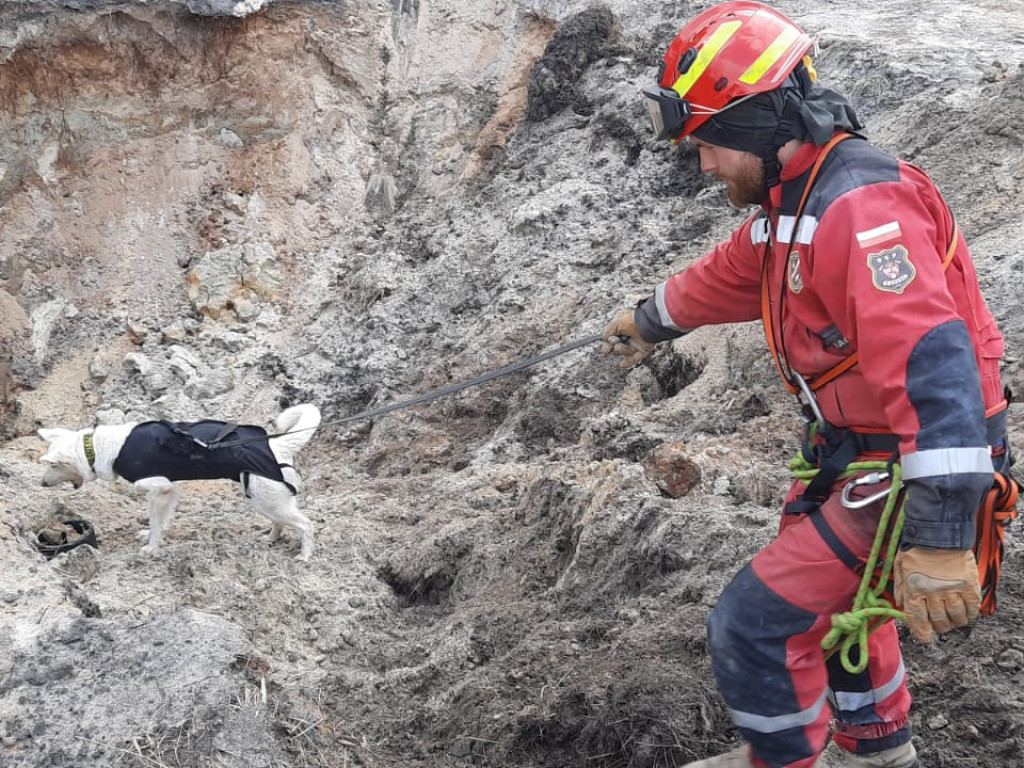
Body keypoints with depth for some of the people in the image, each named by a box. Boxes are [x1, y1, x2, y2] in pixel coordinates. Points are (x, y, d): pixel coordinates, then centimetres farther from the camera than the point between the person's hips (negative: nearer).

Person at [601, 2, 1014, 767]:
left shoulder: (862, 206, -26)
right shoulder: (794, 200, 7)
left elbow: (930, 364, -36)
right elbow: (728, 273, 29)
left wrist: (939, 536, -41)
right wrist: (651, 320, 47)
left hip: (908, 472, -10)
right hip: (853, 449, 10)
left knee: (754, 623, -5)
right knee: (829, 593, 30)